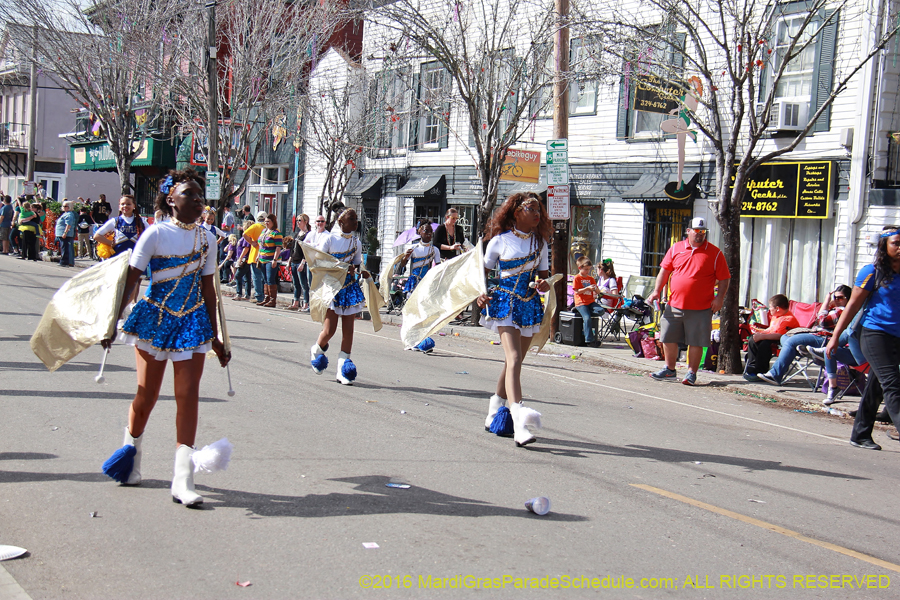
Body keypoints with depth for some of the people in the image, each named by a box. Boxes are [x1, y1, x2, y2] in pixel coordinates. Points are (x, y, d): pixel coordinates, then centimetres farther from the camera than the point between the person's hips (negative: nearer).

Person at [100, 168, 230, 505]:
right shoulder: (156, 234, -8)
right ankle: (130, 457, 32)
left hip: (193, 322, 3)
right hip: (154, 319, -3)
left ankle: (182, 480, -6)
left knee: (188, 395, -6)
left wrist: (215, 337, 12)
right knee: (147, 395, 5)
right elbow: (130, 281, -7)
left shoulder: (207, 240, 5)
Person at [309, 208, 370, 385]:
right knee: (329, 330, -9)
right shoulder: (329, 239, -7)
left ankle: (343, 365, 8)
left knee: (348, 329, -1)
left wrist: (362, 271, -3)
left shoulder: (356, 242, 9)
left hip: (350, 287, 5)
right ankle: (316, 350, 22)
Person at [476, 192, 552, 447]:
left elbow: (542, 274, 17)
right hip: (505, 302, -6)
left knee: (514, 362, 13)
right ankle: (519, 424, -34)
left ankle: (495, 409, 33)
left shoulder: (540, 242, 12)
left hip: (531, 304, 6)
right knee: (514, 359, -21)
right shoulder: (500, 240, -1)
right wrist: (480, 294, -10)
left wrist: (545, 285, -6)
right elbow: (483, 270, 7)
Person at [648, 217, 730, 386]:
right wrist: (657, 291, 3)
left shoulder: (715, 253, 0)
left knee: (696, 342, 1)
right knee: (668, 338, 9)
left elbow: (724, 278, 2)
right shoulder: (676, 249, 8)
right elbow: (664, 271, 13)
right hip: (674, 304, 3)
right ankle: (669, 370, 24)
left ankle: (691, 373, 13)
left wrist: (719, 297, -10)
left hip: (701, 308, -3)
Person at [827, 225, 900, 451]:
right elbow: (853, 305, -1)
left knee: (876, 386, 11)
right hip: (874, 332, -5)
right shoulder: (872, 272, -3)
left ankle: (860, 435, 20)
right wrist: (835, 336, -4)